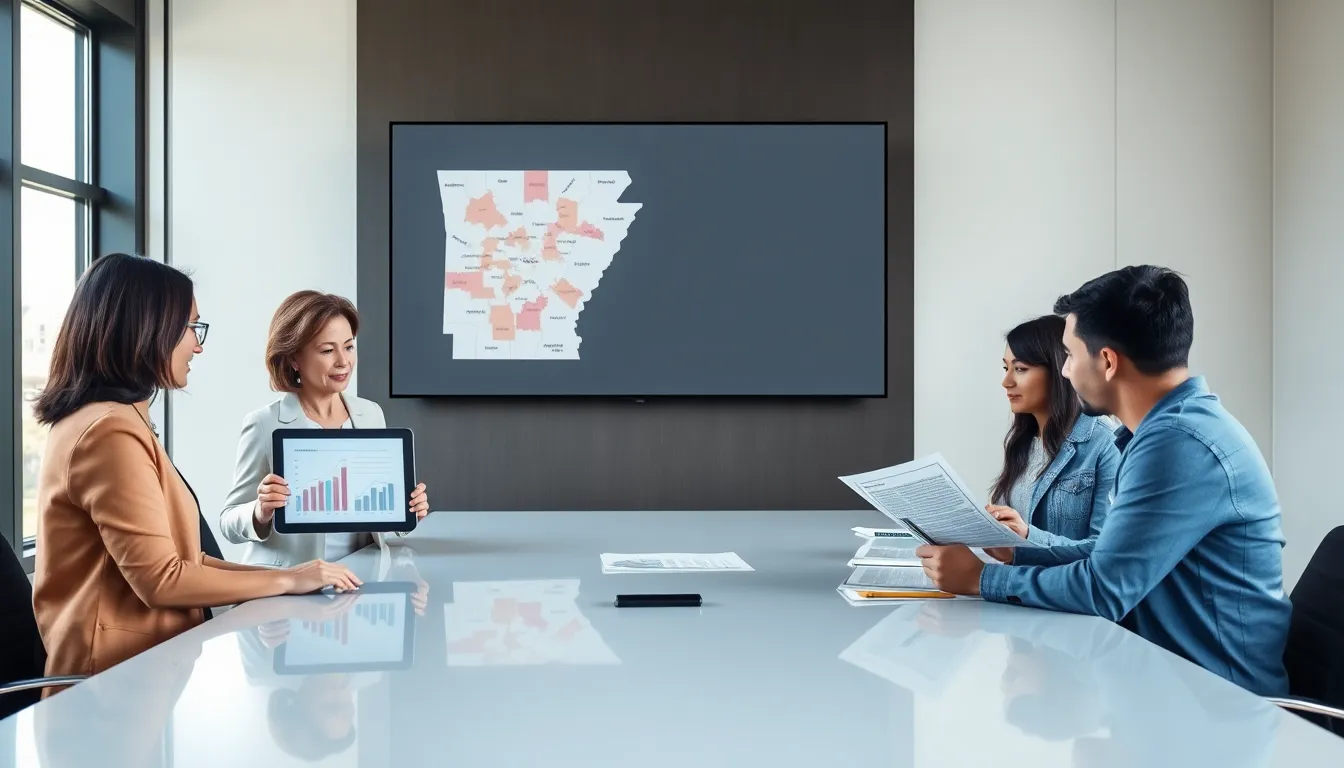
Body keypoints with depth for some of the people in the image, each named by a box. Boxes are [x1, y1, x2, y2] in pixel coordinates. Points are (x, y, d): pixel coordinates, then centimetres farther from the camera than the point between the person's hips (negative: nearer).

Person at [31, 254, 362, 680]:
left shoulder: (109, 421, 16)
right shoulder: (111, 430, -17)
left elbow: (175, 558, 14)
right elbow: (161, 579, -20)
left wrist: (281, 575, 4)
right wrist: (286, 579, -10)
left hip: (138, 654, 9)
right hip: (125, 668, -9)